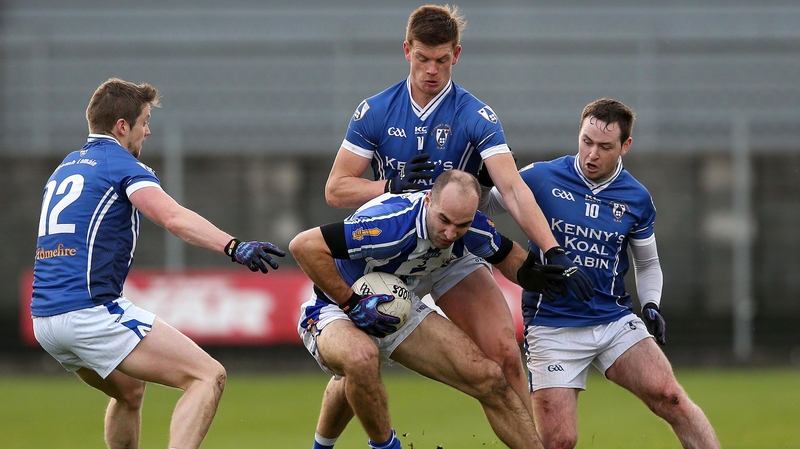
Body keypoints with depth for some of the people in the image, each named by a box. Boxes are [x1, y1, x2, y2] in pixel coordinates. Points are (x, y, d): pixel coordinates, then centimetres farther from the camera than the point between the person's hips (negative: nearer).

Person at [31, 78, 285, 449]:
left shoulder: (66, 167, 21)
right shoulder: (121, 164, -4)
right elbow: (174, 217, -22)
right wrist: (233, 247, -34)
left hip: (44, 318, 9)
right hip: (91, 312, -9)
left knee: (130, 390, 33)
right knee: (208, 377, -12)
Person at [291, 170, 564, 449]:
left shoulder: (471, 227, -13)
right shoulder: (391, 224, -36)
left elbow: (505, 254, 11)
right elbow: (304, 245, -36)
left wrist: (526, 274, -13)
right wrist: (351, 303, -30)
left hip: (401, 309, 6)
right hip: (334, 311, -6)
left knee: (488, 378, -6)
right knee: (362, 358, -41)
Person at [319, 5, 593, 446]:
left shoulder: (477, 117, -10)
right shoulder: (375, 112, -5)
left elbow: (513, 189, -21)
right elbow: (335, 189, -3)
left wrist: (553, 252, -33)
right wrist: (393, 186, -21)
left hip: (456, 256, -1)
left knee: (505, 354, -18)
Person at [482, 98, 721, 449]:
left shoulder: (636, 199, 4)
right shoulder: (541, 178, -5)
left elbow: (647, 263, 19)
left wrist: (651, 305, 2)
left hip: (615, 320, 2)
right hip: (551, 325, -2)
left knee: (670, 398, -19)